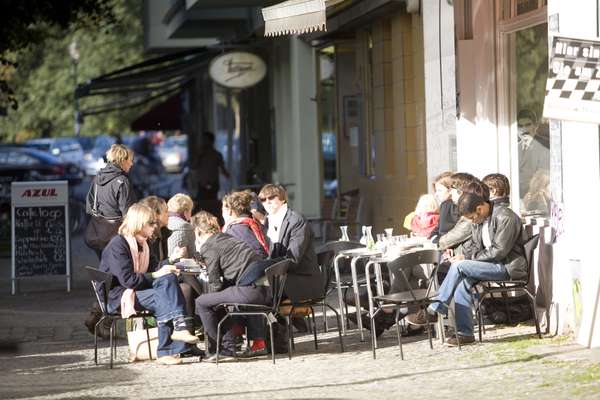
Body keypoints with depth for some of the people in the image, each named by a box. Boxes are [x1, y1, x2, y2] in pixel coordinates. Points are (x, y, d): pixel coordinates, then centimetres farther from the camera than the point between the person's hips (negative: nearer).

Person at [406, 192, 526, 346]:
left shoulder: (505, 218, -17)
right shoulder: (480, 219, 11)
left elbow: (499, 251, -21)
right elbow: (474, 245, 19)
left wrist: (468, 258, -16)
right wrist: (463, 255, -3)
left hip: (508, 266, -9)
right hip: (494, 265, 9)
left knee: (459, 266, -21)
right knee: (462, 281, -17)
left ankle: (434, 311, -13)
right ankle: (464, 333, -17)